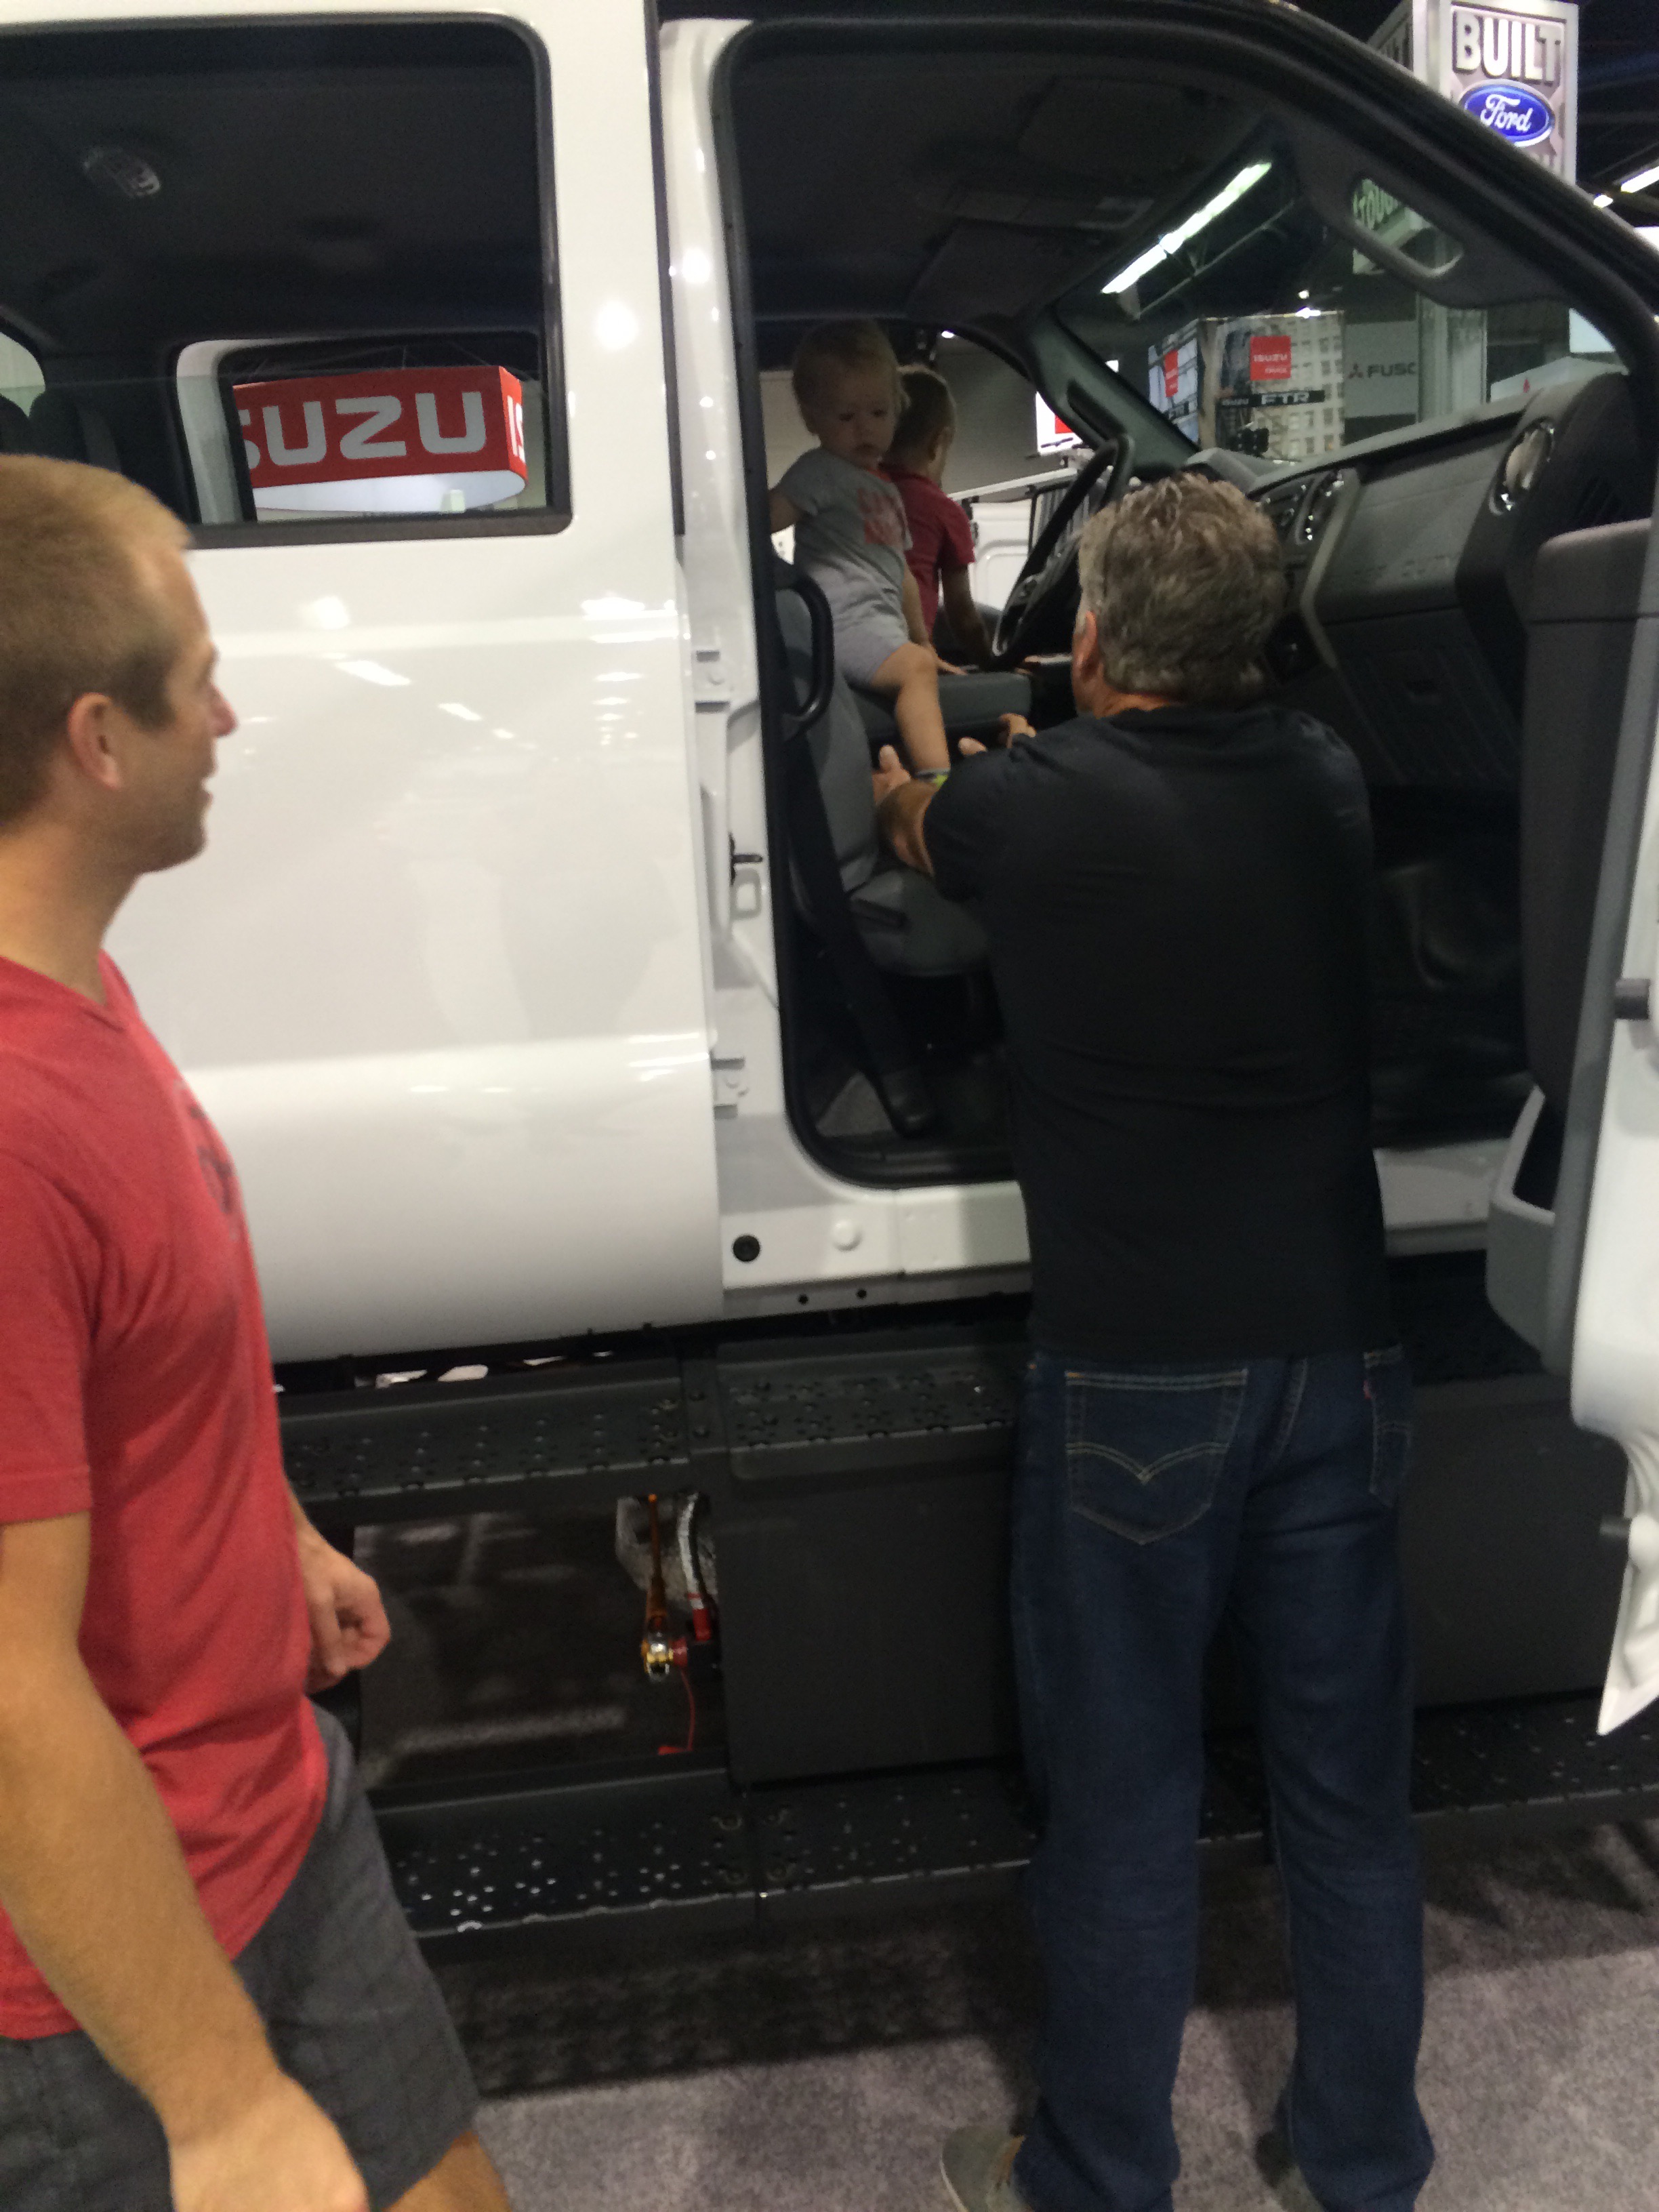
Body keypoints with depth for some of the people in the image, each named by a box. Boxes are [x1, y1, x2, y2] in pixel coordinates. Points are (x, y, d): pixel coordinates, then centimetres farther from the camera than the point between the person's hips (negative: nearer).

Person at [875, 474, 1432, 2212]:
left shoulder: (1030, 806, -10)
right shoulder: (1325, 787, 2)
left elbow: (913, 823, 14)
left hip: (1133, 1378, -4)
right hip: (1337, 1356, 5)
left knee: (1123, 1797, 12)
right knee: (1349, 1782, 18)